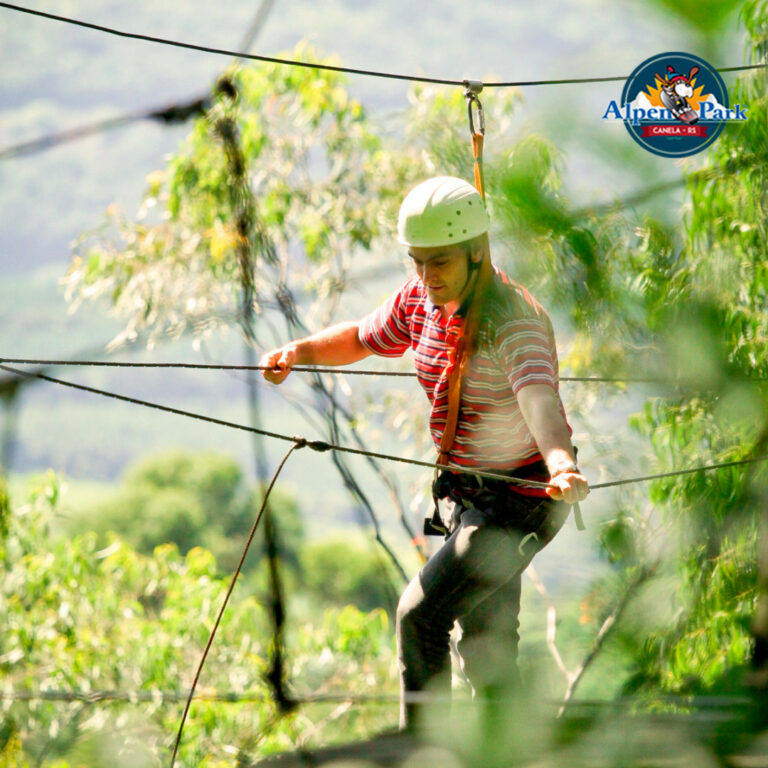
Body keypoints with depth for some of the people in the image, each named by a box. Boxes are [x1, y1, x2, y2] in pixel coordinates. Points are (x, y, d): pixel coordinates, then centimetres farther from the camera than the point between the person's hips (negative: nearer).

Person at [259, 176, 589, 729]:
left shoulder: (513, 320, -26)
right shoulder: (422, 299, -3)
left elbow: (540, 401, -45)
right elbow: (361, 338, 17)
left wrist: (563, 467, -64)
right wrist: (300, 351, -2)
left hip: (521, 501, -9)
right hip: (468, 493, 9)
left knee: (421, 614, -18)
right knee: (483, 649, 17)